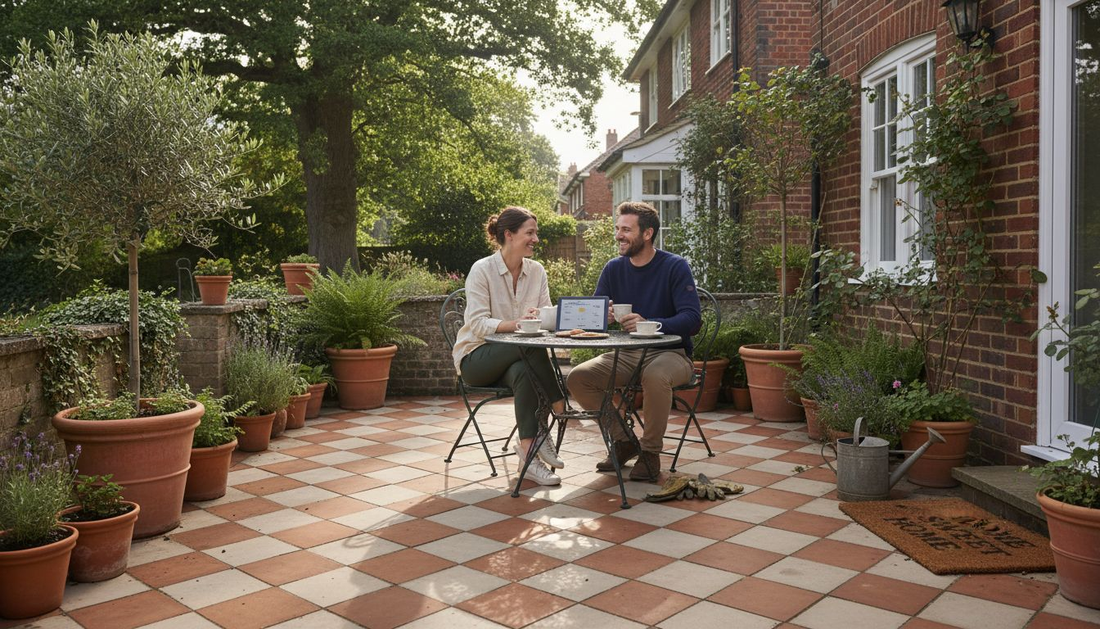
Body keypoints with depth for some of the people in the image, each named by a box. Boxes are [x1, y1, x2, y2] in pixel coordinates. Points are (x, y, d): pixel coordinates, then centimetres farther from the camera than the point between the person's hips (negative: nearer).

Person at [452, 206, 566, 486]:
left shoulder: (537, 271, 4)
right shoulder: (482, 269, -11)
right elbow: (478, 324, -20)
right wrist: (516, 323, -36)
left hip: (517, 356, 4)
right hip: (477, 356, -4)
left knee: (524, 373, -35)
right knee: (531, 346, -34)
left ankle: (528, 453, -31)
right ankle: (560, 409, -23)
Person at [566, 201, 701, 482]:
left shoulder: (675, 266, -8)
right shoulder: (614, 268, 7)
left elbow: (692, 318, -18)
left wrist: (649, 324, -33)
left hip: (670, 353, -5)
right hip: (627, 354, 5)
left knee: (655, 377, -39)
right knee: (578, 378, -18)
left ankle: (651, 453, -14)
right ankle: (624, 440, 1)